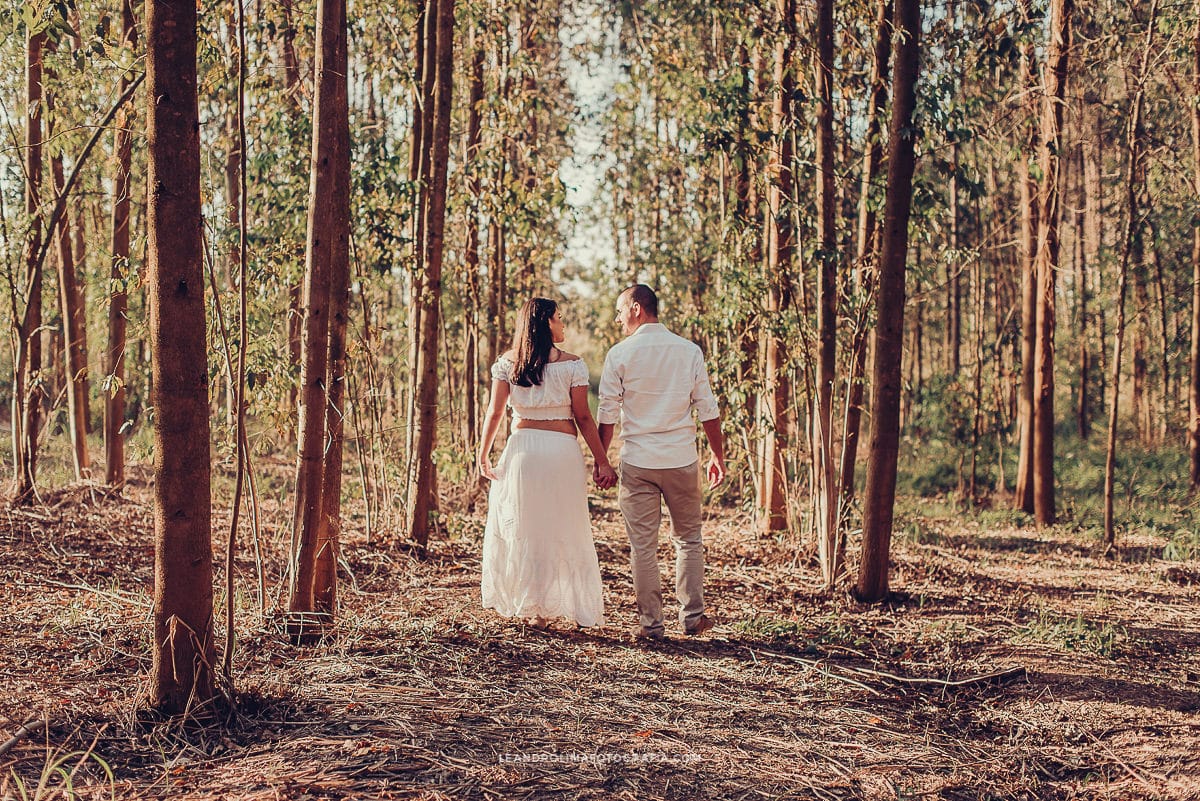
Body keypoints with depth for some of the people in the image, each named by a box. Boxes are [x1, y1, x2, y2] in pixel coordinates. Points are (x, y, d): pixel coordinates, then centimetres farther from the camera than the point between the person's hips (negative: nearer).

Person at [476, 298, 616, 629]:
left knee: (518, 526, 12)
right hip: (563, 450, -2)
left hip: (522, 447, 2)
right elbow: (583, 418, -5)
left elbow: (495, 412, 1)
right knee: (561, 529, 8)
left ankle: (521, 602, 15)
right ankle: (542, 609, 11)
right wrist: (602, 462, -1)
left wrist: (483, 453, 11)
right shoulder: (572, 364, -4)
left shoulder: (507, 363, 3)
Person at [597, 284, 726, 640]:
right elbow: (708, 410, 3)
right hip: (681, 460, 2)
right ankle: (692, 616, 16)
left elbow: (607, 415, -3)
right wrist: (717, 457, 12)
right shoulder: (689, 351, 2)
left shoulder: (620, 354, -3)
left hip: (637, 462, -1)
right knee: (688, 538, 15)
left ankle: (651, 622, 10)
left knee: (643, 545, 6)